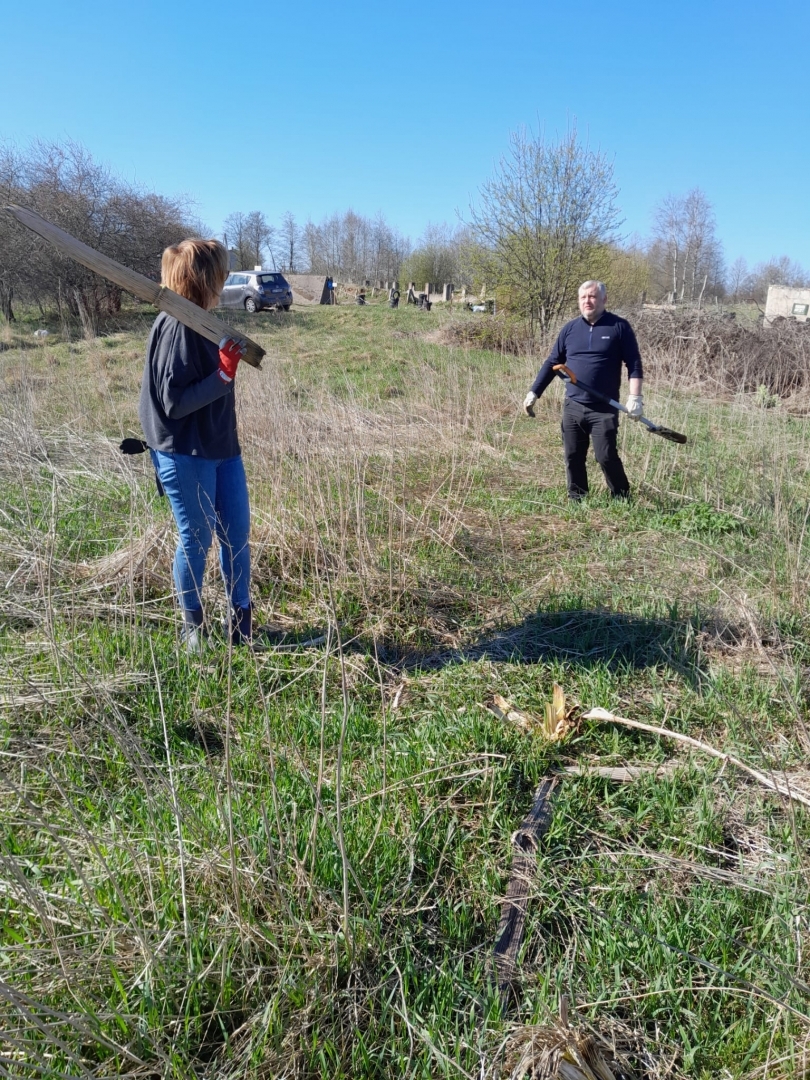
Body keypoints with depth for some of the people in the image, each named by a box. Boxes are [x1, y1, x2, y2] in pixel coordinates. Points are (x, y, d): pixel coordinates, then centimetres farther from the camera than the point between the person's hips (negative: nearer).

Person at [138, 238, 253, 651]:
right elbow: (174, 402, -22)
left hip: (221, 449, 9)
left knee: (237, 533, 12)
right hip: (184, 456, -9)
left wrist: (230, 364, 8)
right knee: (197, 539, 4)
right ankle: (192, 624, 25)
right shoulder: (175, 328, -18)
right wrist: (224, 374, -25)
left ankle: (241, 617, 27)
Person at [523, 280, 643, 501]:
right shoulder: (570, 329, 8)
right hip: (572, 407, 4)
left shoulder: (619, 327, -2)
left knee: (606, 456, -6)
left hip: (604, 409, -4)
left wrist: (635, 396, -13)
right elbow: (552, 362, 12)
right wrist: (534, 392, 7)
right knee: (573, 457, 8)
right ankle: (576, 500, 21)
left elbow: (633, 363, -2)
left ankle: (622, 500, 11)